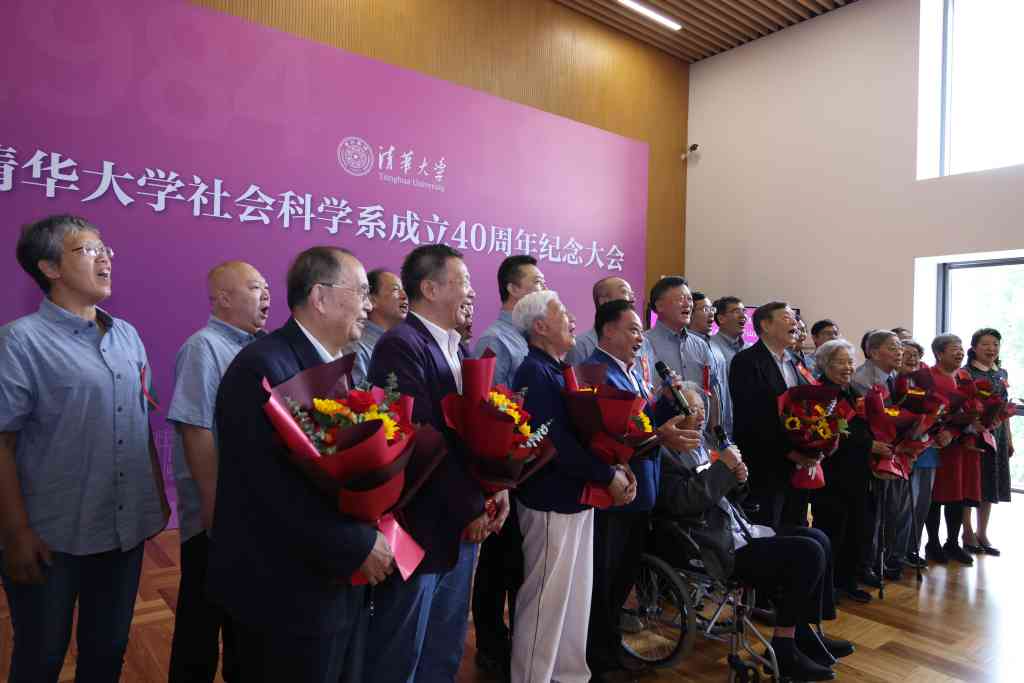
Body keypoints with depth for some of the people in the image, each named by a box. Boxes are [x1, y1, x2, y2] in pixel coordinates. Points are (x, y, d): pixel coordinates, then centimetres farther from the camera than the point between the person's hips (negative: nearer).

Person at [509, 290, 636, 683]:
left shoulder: (559, 370, 11)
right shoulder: (533, 373, -18)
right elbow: (555, 442, -24)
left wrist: (616, 467, 0)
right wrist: (607, 476, -16)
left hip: (576, 496, 10)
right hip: (551, 501, -9)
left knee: (575, 595, 19)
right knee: (547, 598, 4)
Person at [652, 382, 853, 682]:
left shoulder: (697, 446, 14)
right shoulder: (664, 454, -15)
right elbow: (683, 502, -27)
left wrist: (734, 478, -1)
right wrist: (722, 466, -20)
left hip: (737, 530, 10)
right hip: (719, 549, -10)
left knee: (818, 540, 8)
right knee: (808, 554, -15)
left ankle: (807, 633, 17)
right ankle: (784, 648, -2)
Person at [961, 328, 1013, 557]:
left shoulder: (1001, 373, 12)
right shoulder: (965, 373, -7)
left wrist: (1009, 439, 14)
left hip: (996, 436, 6)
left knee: (990, 484, 11)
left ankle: (982, 533, 22)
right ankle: (967, 532, 14)